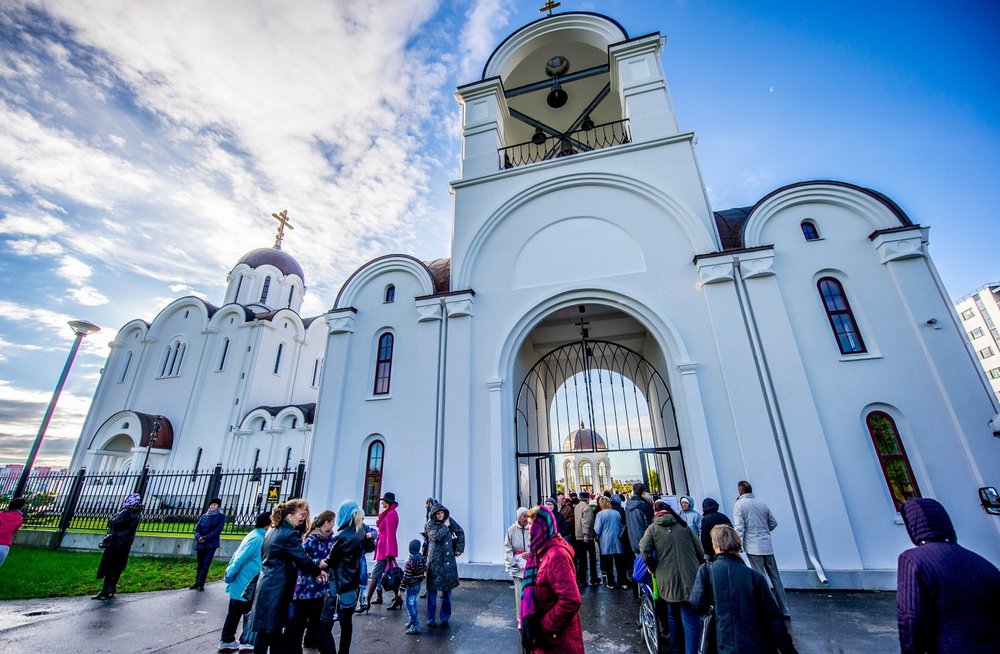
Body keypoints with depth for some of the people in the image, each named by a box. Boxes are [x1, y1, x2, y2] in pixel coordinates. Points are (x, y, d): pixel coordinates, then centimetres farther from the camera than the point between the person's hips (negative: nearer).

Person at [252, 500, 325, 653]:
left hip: (268, 583, 10)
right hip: (276, 587, -10)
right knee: (269, 631, 1)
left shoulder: (273, 530, 9)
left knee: (273, 628, 17)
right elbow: (303, 558, -17)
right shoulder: (289, 534, -21)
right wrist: (318, 572, -1)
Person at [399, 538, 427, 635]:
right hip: (419, 585, 8)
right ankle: (413, 621, 34)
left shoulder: (410, 562, -25)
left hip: (411, 586, -8)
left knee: (410, 605, 1)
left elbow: (406, 577, -22)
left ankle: (416, 626, 0)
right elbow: (425, 568, 11)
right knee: (414, 604, 22)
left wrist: (401, 589, -14)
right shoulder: (421, 557, -3)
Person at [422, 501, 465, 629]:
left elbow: (460, 533, 12)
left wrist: (459, 548, 5)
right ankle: (431, 620, 15)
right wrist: (445, 526, -11)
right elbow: (436, 537, -20)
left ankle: (445, 619, 21)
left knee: (447, 590, 8)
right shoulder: (429, 525, -3)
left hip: (448, 561, 3)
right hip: (434, 561, -3)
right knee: (432, 591, 1)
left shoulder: (449, 521, 5)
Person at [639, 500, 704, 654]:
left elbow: (645, 551, -11)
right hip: (690, 579, 0)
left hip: (668, 581, 0)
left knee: (673, 617, 21)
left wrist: (653, 569, 5)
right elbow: (700, 551, 6)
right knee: (691, 620, 4)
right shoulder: (684, 526, 9)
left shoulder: (653, 529, 3)